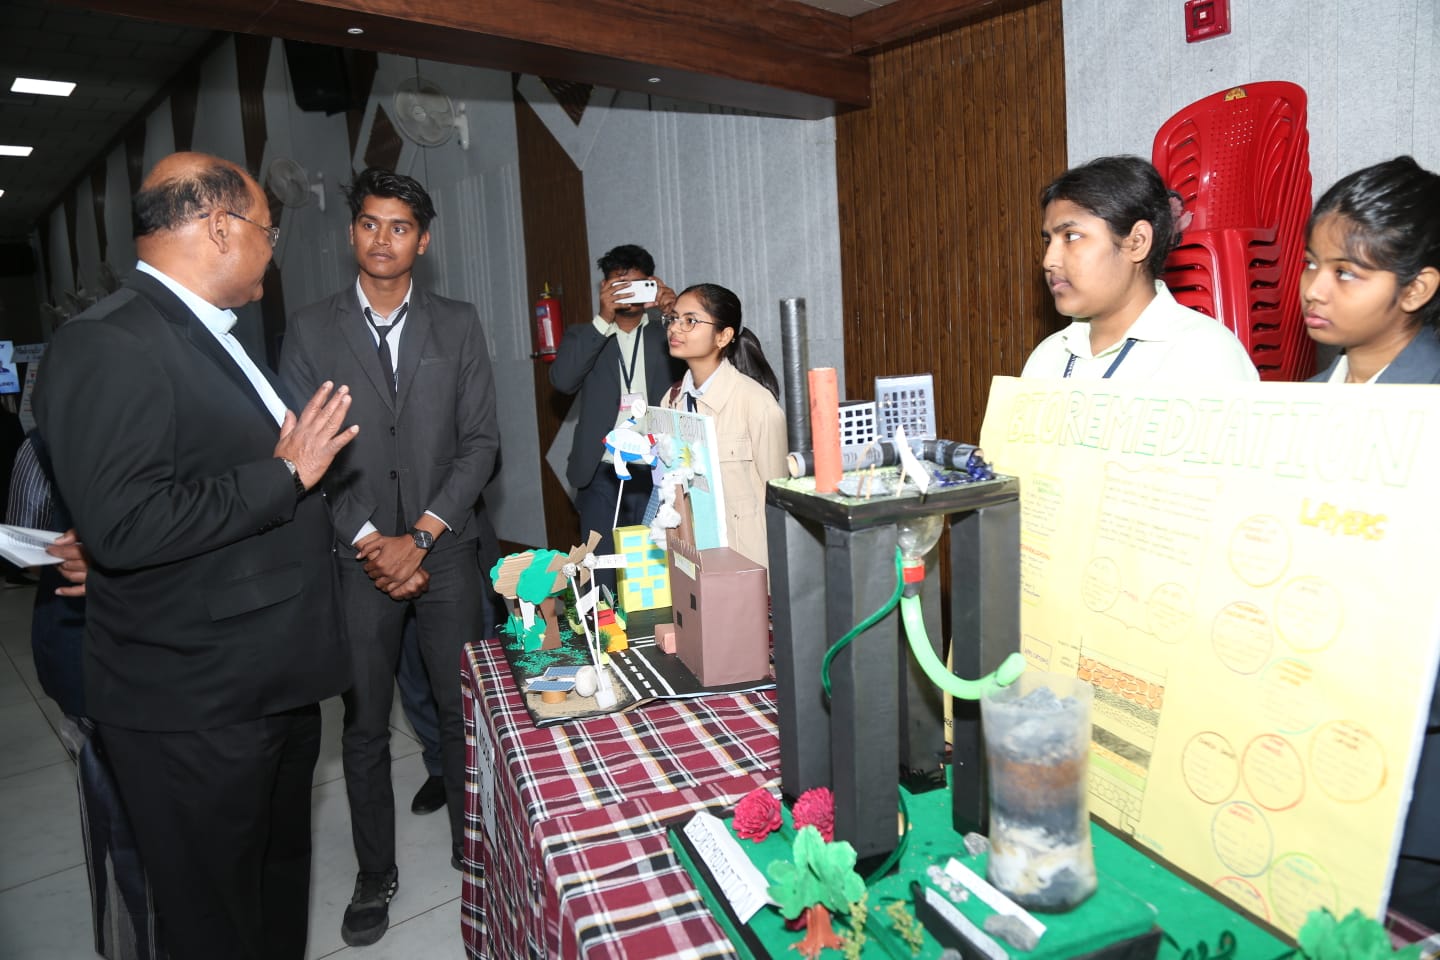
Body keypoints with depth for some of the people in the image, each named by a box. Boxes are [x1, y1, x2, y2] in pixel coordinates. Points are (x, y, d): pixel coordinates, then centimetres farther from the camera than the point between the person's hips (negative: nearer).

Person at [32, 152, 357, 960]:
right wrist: (285, 472, -22)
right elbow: (123, 524, -29)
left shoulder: (218, 340, 13)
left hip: (276, 683, 9)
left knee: (284, 890, 25)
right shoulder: (108, 345, -19)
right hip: (197, 710, -9)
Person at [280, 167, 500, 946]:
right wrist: (370, 542, -10)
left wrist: (419, 537, -9)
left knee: (463, 711, 9)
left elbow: (480, 443, -1)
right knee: (364, 726, 10)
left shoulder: (459, 326, 4)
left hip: (444, 551, 1)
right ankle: (376, 874, 27)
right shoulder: (311, 330, 2)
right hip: (356, 558, 0)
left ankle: (473, 851, 29)